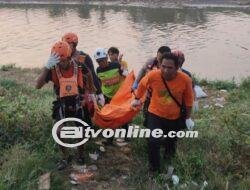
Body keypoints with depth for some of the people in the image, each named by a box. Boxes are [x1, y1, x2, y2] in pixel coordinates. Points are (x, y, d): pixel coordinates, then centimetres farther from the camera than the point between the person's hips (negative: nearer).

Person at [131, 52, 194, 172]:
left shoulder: (185, 80, -28)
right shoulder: (153, 75, -28)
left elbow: (188, 99, -10)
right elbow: (142, 84, -5)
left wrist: (188, 117, 0)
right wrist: (137, 99, 9)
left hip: (175, 117, 1)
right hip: (155, 114, -1)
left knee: (171, 140, 24)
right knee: (153, 141, -13)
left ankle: (168, 154, 59)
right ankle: (154, 168, 13)